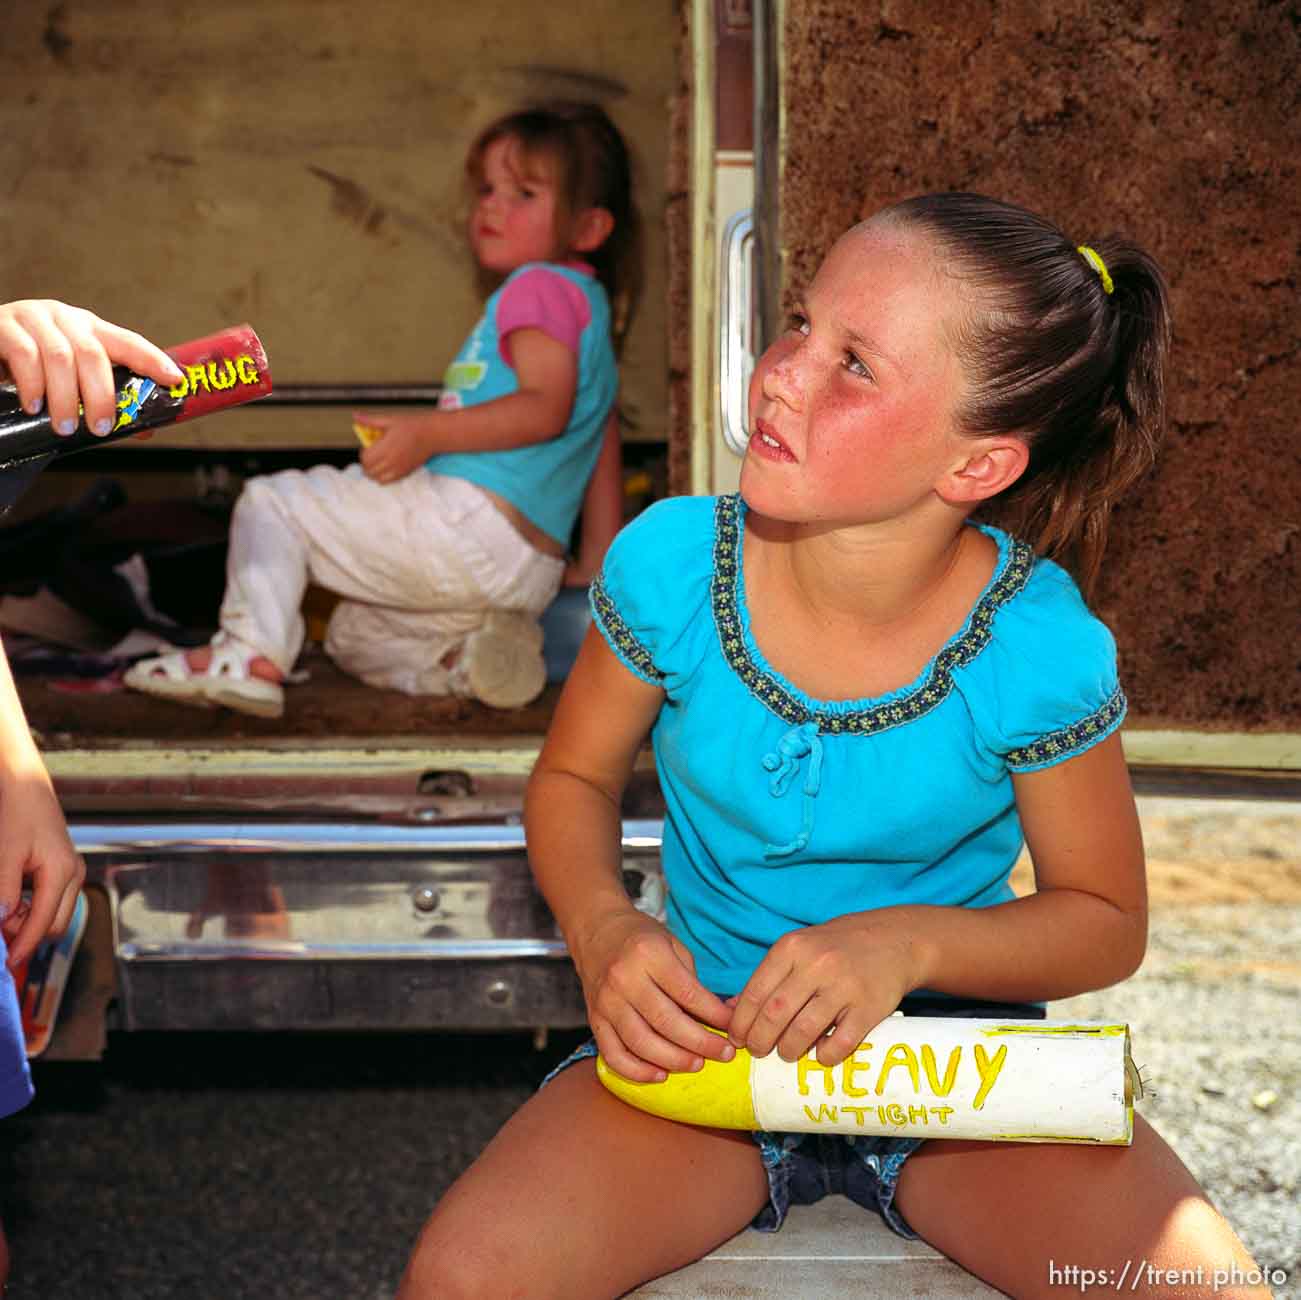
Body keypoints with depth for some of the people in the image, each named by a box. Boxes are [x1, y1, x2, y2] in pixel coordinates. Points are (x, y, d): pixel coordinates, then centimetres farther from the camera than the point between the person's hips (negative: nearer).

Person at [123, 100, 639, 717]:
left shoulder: (543, 285, -5)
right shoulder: (588, 305, 24)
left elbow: (547, 408, -22)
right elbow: (603, 452, 24)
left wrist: (429, 431, -24)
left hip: (470, 518, -10)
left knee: (271, 501, 0)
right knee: (352, 634, 26)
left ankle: (250, 653, -12)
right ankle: (467, 658, 0)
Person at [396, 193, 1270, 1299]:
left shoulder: (1041, 651, -17)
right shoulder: (670, 562, -13)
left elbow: (1106, 921, -4)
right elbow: (575, 776, 4)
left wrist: (908, 943, -22)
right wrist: (603, 930, -17)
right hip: (705, 1039, 1)